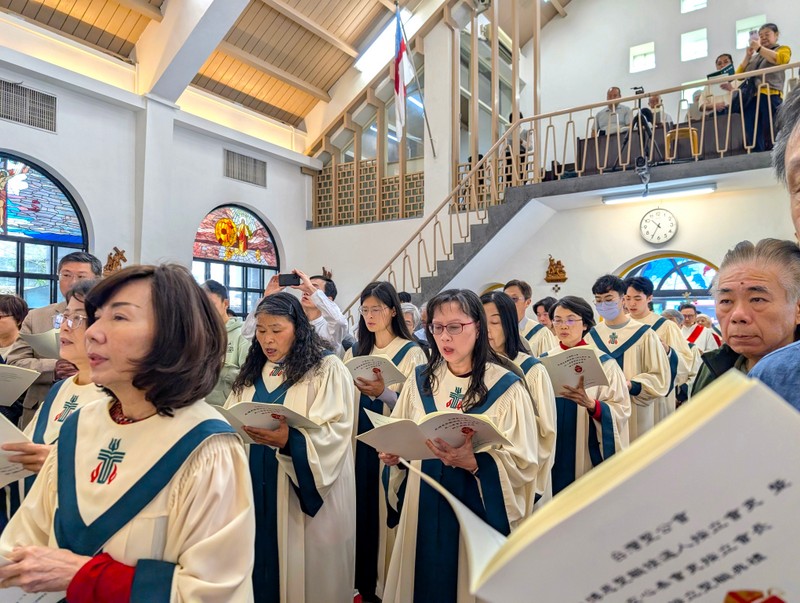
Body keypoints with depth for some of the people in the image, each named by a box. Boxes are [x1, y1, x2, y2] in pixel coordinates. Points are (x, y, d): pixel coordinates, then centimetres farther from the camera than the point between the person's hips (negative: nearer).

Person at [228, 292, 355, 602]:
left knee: (302, 570, 7)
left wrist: (289, 441, -33)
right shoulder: (252, 371, 10)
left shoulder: (328, 369, -9)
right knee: (260, 563, 14)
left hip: (305, 493, -5)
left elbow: (333, 433, -18)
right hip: (256, 486, 5)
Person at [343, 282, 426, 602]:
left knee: (387, 511, 2)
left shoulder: (412, 353, -7)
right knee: (361, 507, 10)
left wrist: (382, 392, -26)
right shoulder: (354, 353, 9)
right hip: (360, 441, 5)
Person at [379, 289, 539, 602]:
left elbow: (523, 465, -12)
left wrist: (473, 462, -28)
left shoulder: (505, 387, -10)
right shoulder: (420, 381, 1)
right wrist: (393, 454, -11)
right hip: (423, 509, 3)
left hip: (477, 510, -3)